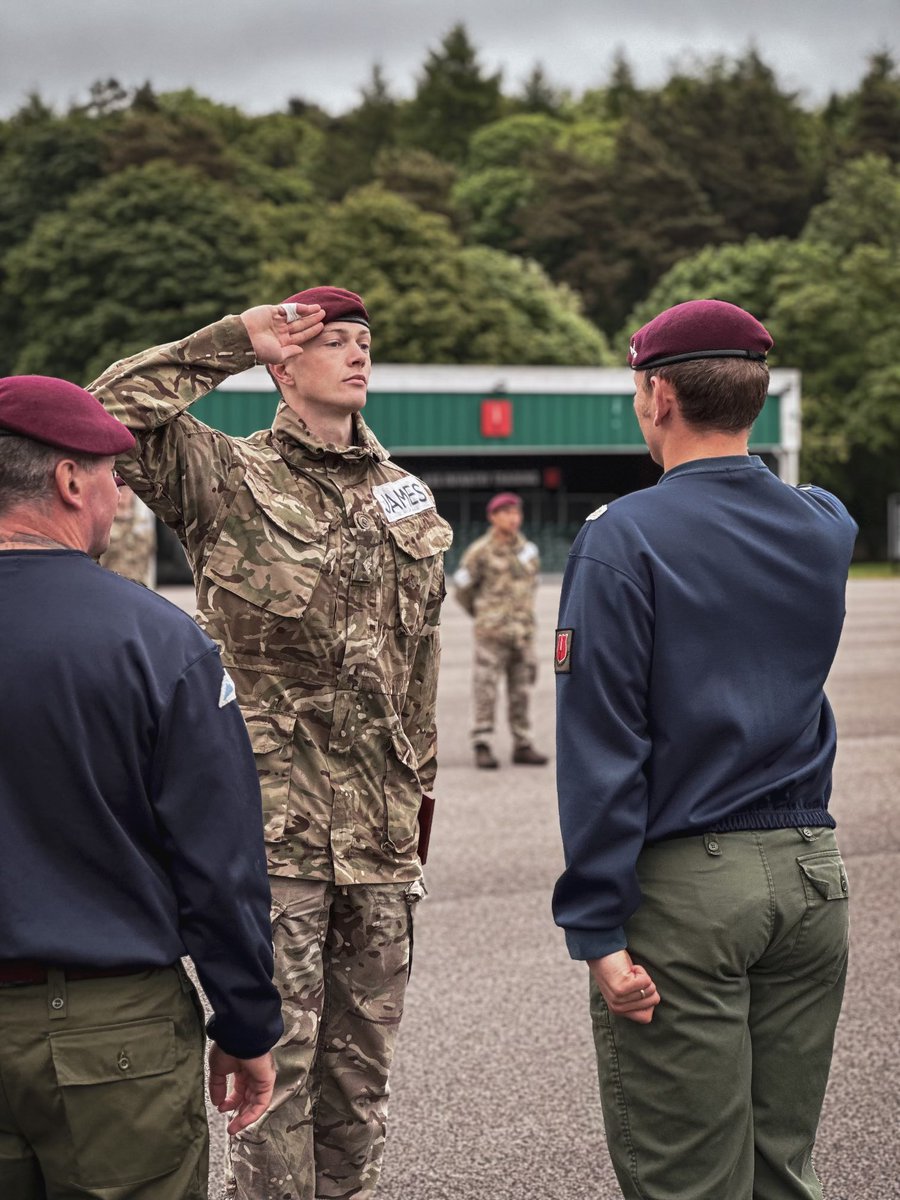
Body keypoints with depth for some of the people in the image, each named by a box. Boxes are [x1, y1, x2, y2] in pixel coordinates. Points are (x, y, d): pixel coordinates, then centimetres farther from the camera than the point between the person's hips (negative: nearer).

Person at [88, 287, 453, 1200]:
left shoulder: (402, 495, 16)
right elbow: (111, 412, -17)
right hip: (275, 815, -5)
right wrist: (233, 340, -10)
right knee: (279, 1052, -5)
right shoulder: (227, 477, 0)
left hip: (381, 821, 5)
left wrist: (419, 778, 21)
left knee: (361, 1053, 12)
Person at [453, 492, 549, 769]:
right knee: (485, 690, -5)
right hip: (492, 633, -5)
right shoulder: (480, 551, -5)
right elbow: (462, 587, 4)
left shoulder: (527, 549, 10)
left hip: (523, 631, 5)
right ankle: (483, 748, -2)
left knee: (521, 691, 8)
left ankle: (522, 746, 14)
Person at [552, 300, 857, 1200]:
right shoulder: (825, 528, 5)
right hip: (812, 876, 6)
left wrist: (597, 930, -13)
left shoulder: (624, 540, -11)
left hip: (685, 888, -5)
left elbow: (602, 748, -14)